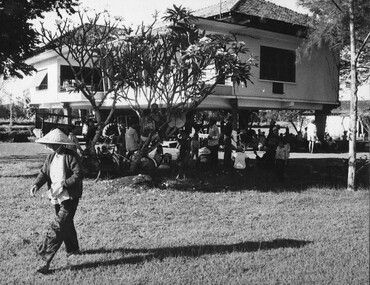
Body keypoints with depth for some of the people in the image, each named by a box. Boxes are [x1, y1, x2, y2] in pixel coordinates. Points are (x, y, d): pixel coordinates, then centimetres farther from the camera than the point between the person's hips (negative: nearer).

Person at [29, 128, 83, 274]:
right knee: (66, 224, 21)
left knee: (58, 227, -13)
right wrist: (36, 184, -13)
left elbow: (78, 175, -18)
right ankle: (73, 249, 40)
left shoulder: (71, 156, -13)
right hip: (56, 197, 7)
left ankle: (46, 258, -12)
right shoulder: (51, 157, 8)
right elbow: (44, 173, 6)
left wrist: (62, 184, -25)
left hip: (70, 198, -7)